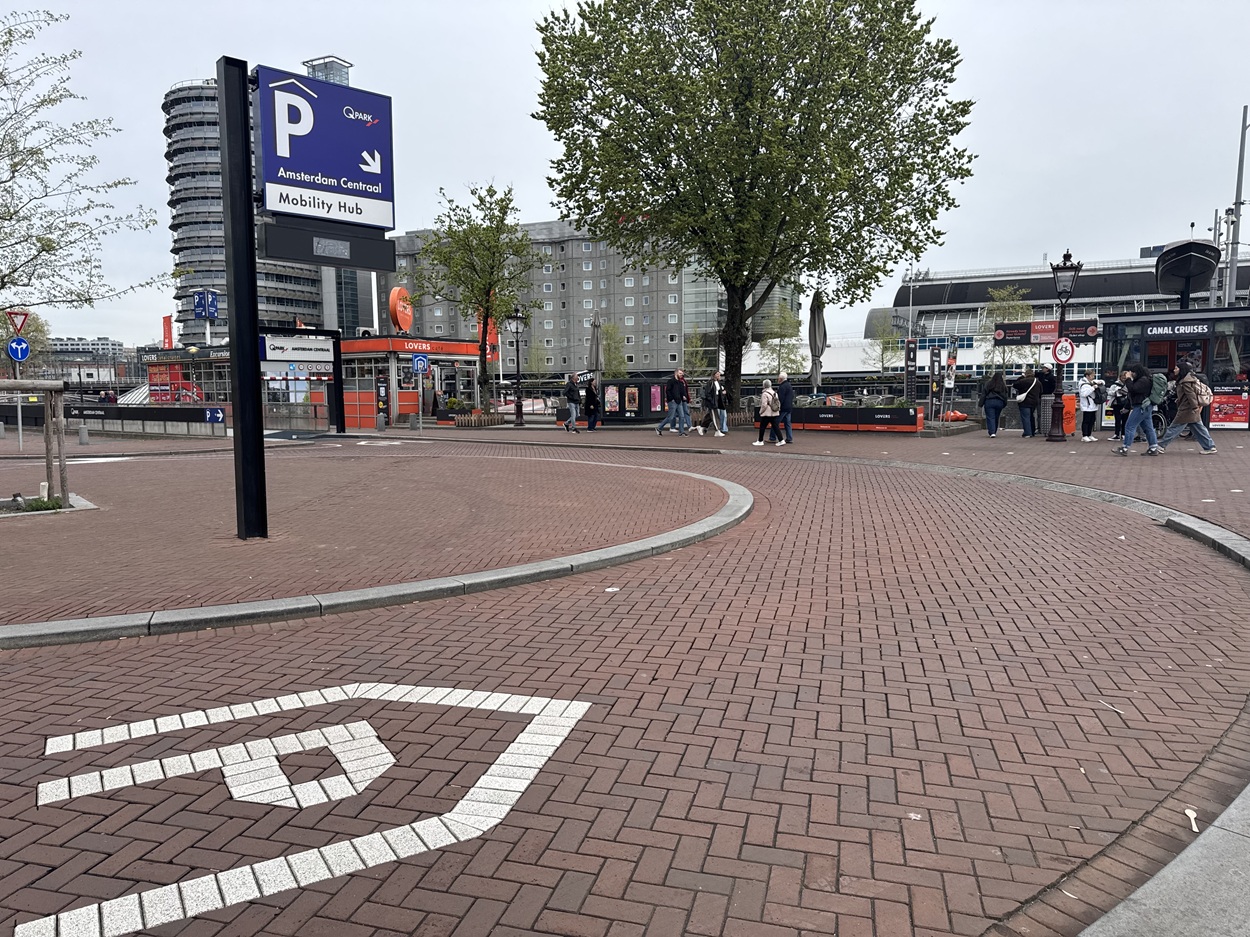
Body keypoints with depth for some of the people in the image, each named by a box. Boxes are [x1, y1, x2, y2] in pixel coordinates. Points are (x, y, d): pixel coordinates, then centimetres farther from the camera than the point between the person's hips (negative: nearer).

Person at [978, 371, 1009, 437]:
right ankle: (994, 432, 24)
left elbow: (983, 394, -3)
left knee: (990, 418, -5)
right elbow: (1005, 395, 11)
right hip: (999, 403, 3)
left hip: (989, 402, -3)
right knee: (996, 418, 14)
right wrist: (1004, 404, 21)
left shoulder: (988, 383, -5)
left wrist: (981, 403, 2)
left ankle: (992, 432, -19)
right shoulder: (1003, 385, 4)